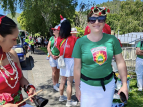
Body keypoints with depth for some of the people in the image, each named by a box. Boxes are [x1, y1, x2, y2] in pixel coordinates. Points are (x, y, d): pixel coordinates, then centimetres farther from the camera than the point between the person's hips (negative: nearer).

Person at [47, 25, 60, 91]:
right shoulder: (52, 38, 6)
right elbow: (48, 47, 6)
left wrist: (58, 56, -18)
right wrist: (52, 55, -7)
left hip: (59, 57, -2)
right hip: (52, 57, 2)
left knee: (58, 71, 9)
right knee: (54, 71, 2)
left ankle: (57, 83, 25)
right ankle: (54, 85, 10)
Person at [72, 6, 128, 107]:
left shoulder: (112, 40, -7)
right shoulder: (80, 42, -11)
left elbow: (120, 62, -1)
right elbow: (77, 67, -6)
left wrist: (124, 85, -1)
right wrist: (77, 88, -1)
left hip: (108, 84, 2)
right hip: (87, 86, -1)